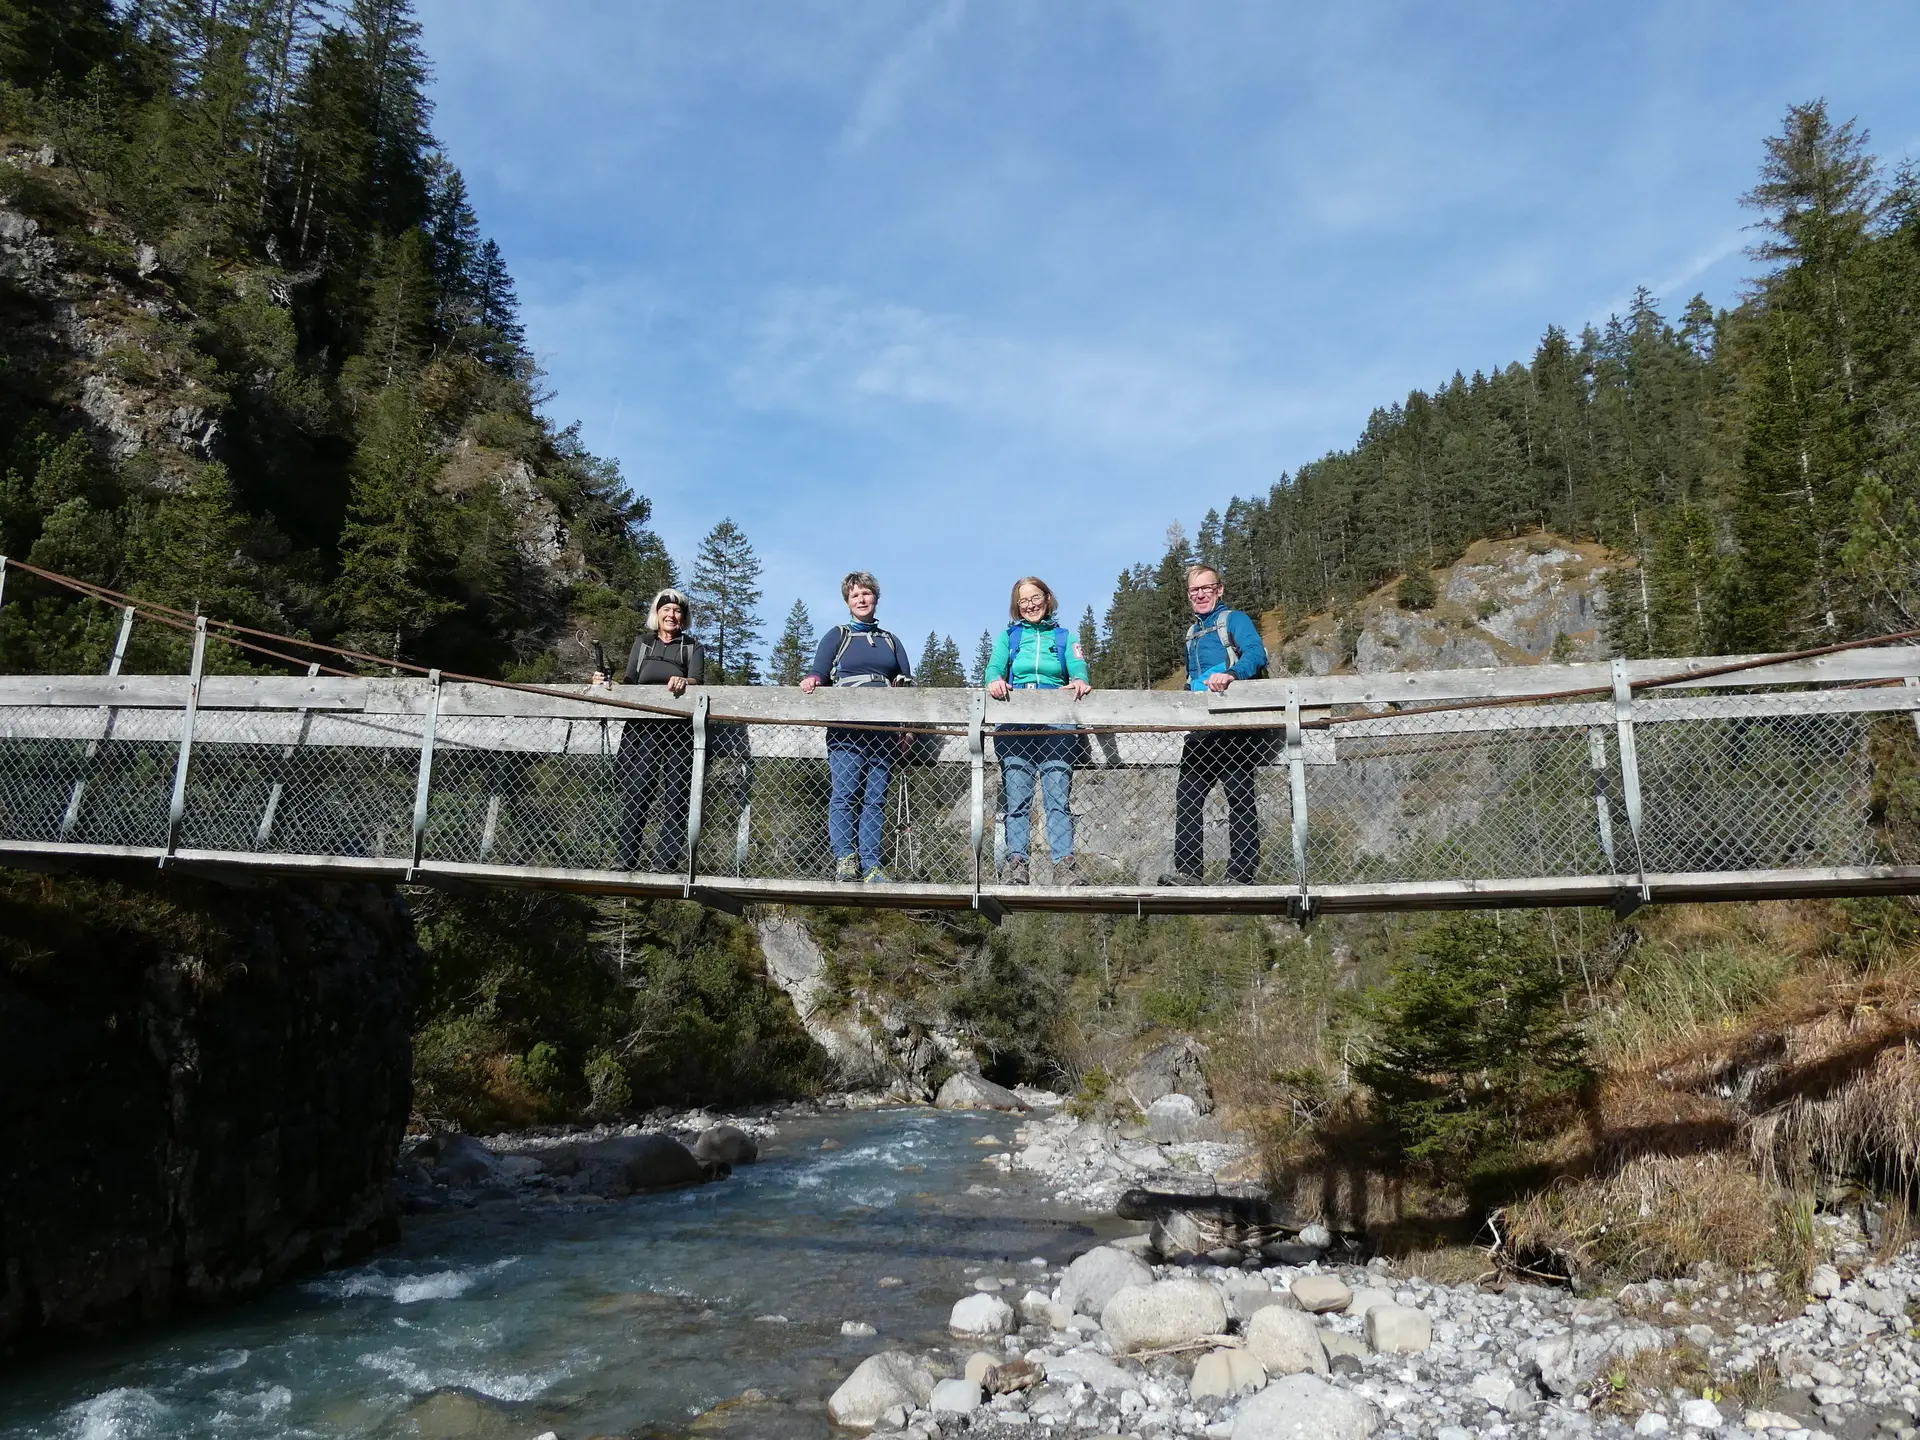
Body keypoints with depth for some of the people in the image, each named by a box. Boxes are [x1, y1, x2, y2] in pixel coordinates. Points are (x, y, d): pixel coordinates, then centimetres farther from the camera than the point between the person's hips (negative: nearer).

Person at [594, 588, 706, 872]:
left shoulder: (692, 648, 13)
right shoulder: (643, 643, 19)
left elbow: (698, 682, -4)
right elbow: (630, 684, 16)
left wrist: (684, 682, -25)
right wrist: (606, 684, -2)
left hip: (680, 729, -1)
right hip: (643, 727, 1)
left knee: (676, 796, -5)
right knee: (635, 792, -9)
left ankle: (664, 863, -5)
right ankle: (626, 860, -8)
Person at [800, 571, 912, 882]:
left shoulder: (891, 641, 23)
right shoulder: (837, 636, 15)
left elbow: (907, 681, 18)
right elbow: (818, 672, 6)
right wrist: (811, 680, -19)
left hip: (884, 728, 2)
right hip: (846, 727, -2)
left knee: (876, 798, -3)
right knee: (845, 794, -14)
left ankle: (872, 865, -5)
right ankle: (845, 859, -14)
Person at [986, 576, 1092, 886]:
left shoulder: (1064, 637, 20)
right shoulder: (1008, 636, 21)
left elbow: (1078, 669, 3)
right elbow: (994, 667, 4)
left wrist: (1079, 682, -22)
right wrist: (995, 681, -21)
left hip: (1056, 726, -1)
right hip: (1014, 727, 1)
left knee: (1057, 797, -11)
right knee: (1017, 799, -7)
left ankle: (1064, 865, -16)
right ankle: (1016, 862, -11)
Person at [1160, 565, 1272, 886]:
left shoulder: (1234, 620, 0)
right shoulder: (1192, 633, 22)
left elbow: (1257, 654, -17)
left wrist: (1230, 673, -36)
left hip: (1236, 724, -7)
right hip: (1202, 728, 7)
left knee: (1239, 795, -4)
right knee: (1187, 795, 0)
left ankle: (1242, 875, -1)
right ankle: (1188, 871, 2)